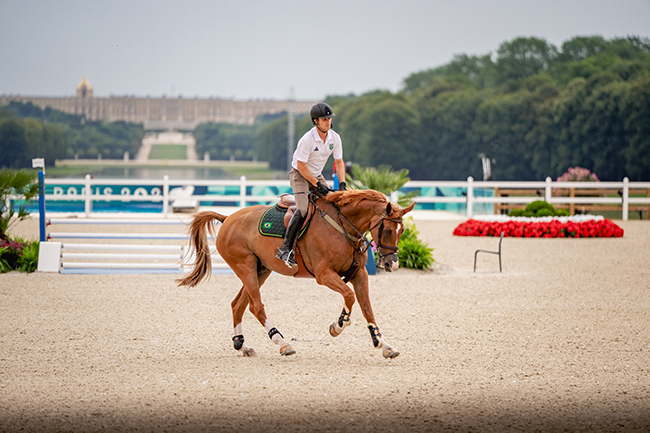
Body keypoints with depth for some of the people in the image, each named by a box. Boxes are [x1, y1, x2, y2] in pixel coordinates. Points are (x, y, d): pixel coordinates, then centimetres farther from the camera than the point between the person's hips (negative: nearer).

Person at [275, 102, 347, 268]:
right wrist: (317, 185, -23)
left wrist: (342, 183, -10)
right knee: (302, 210, -24)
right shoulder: (307, 140, -25)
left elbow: (339, 162, 3)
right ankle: (286, 248, -23)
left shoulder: (335, 138, -6)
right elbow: (301, 166, -22)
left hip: (317, 175, 7)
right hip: (299, 175, -7)